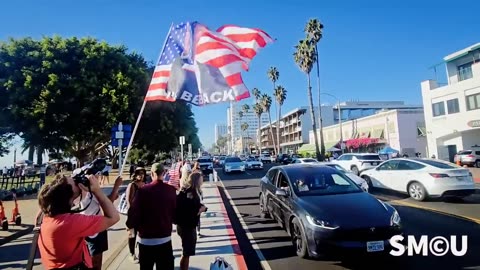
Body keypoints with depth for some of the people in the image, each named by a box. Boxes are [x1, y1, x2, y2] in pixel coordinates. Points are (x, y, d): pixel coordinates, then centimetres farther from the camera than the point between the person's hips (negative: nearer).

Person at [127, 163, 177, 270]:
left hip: (146, 238, 0)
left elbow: (134, 212, -12)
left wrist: (130, 225, 9)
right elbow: (175, 213, -2)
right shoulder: (171, 190, -9)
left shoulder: (143, 190, -13)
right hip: (165, 237, 1)